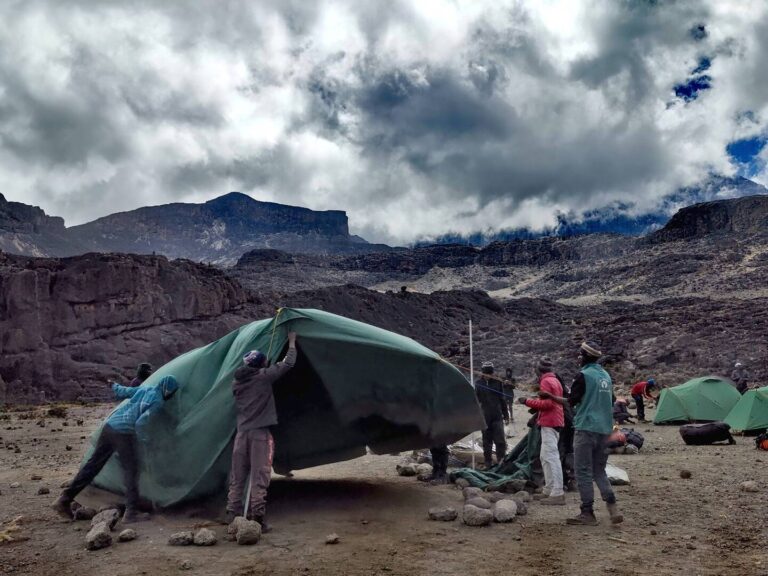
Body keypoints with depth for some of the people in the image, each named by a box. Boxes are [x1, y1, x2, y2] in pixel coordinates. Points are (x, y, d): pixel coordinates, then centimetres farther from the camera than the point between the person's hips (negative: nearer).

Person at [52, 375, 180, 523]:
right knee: (131, 471, 1)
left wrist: (115, 386, 46)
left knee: (93, 465, 13)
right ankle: (131, 512, -1)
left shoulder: (144, 390, 13)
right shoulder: (158, 402, -9)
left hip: (109, 426, 8)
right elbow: (141, 423, -18)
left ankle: (65, 500, 18)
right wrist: (144, 439, -2)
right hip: (124, 433, -8)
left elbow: (122, 392, 24)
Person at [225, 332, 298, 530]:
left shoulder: (237, 382, 11)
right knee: (259, 477, -4)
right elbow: (288, 364, -1)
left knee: (237, 477, 10)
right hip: (260, 432, -6)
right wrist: (292, 342, 16)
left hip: (241, 432, 6)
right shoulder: (264, 376, -6)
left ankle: (232, 516, 12)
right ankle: (257, 519, -6)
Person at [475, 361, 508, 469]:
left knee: (500, 441, -4)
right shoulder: (479, 384, 1)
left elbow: (502, 399, 9)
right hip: (485, 417, 1)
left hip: (497, 416, 0)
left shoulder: (497, 382, 2)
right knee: (487, 442, 8)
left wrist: (505, 413, 10)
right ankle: (488, 463, 17)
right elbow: (476, 400, 7)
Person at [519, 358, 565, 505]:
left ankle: (557, 494, -14)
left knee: (551, 457, -12)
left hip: (549, 423, -10)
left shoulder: (546, 382, -12)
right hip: (555, 421, 10)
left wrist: (528, 401, -13)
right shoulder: (555, 380, 18)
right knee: (545, 457, 16)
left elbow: (547, 403, -20)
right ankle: (548, 490, 20)